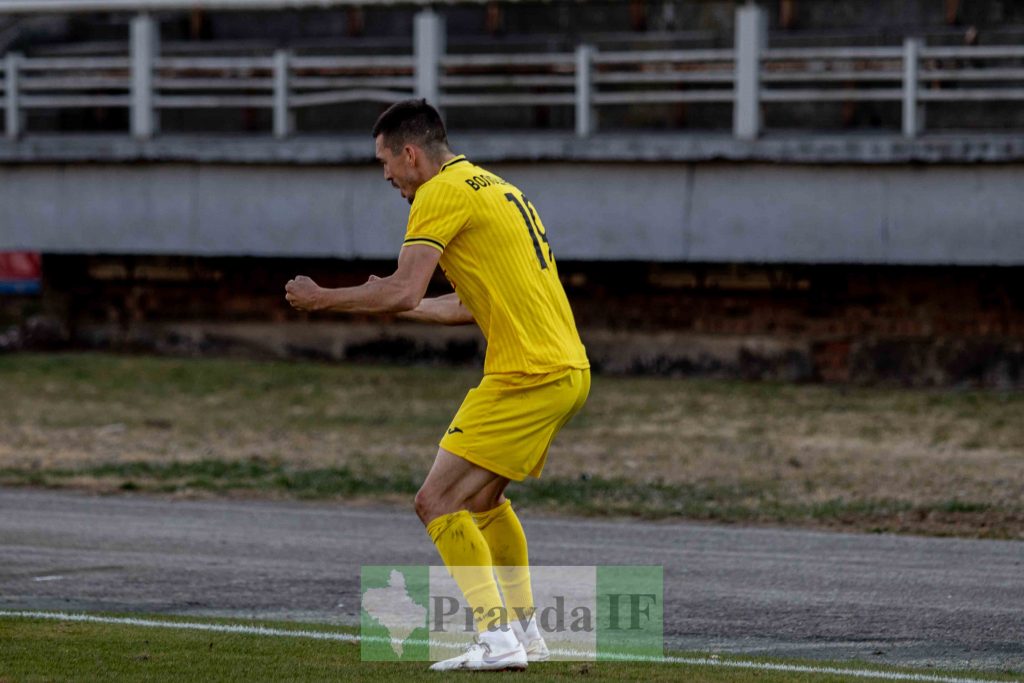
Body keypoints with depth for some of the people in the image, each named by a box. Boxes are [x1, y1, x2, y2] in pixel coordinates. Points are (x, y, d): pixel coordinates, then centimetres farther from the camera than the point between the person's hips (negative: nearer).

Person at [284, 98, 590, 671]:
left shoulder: (443, 193, -8)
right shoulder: (494, 188, 22)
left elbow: (403, 292, -18)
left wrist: (321, 299, -6)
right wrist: (395, 306, 33)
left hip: (528, 377, -10)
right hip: (569, 369, 10)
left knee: (439, 502, -8)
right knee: (482, 499, 24)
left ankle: (498, 639, -14)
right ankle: (525, 630, 27)